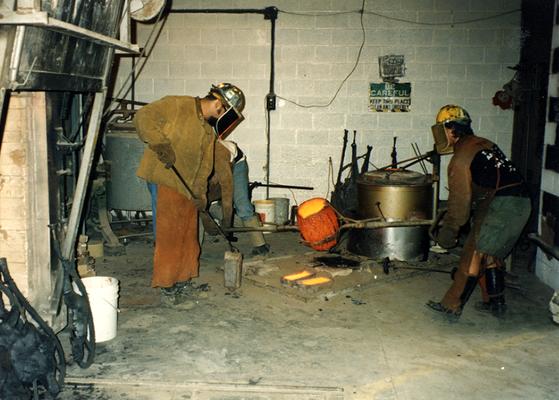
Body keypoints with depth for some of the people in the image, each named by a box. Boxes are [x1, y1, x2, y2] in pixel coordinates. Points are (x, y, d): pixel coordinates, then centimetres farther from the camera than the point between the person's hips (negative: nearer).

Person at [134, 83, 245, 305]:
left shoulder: (209, 131, 16)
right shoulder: (177, 106, -8)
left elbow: (205, 166, 14)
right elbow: (143, 117, -14)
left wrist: (200, 194, 4)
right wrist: (161, 144, -23)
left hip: (188, 189, 8)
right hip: (167, 184, -8)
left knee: (189, 236, 14)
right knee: (170, 235, -4)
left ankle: (183, 279, 28)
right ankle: (166, 285, 7)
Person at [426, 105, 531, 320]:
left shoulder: (461, 158, -8)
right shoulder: (483, 144, 19)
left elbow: (460, 201, -9)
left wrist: (448, 232, 1)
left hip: (500, 205, -9)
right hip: (522, 203, 9)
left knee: (473, 257, -1)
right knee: (491, 254, 21)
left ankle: (452, 306, 6)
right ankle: (496, 302, 28)